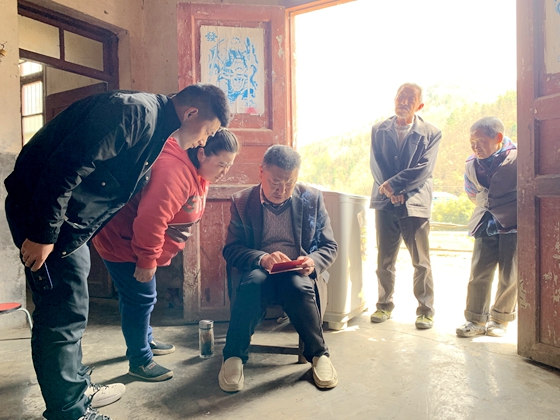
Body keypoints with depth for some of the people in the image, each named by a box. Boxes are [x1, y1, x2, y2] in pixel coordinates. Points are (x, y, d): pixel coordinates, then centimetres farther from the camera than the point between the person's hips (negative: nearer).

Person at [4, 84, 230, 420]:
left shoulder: (155, 127, 12)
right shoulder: (134, 112, -20)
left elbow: (136, 188, 18)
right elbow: (69, 165, -26)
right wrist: (42, 233, -23)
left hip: (69, 216, 10)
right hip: (41, 211, -10)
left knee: (66, 311, 18)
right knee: (64, 314, -3)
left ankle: (77, 389, 34)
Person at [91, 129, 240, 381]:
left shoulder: (198, 173, 2)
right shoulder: (174, 171, -33)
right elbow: (150, 220, -38)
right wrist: (147, 260, -26)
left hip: (137, 243, 10)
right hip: (122, 243, -10)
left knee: (142, 298, 22)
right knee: (140, 299, -2)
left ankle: (145, 341, 40)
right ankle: (139, 361, 14)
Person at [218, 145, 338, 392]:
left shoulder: (312, 198, 3)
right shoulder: (242, 202, 2)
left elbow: (330, 246, 6)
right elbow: (230, 250, -2)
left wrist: (313, 262, -19)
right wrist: (262, 258, -23)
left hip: (300, 273, 1)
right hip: (260, 270, 0)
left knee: (297, 286, -34)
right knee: (253, 282, -35)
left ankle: (318, 354, -12)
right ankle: (234, 356, -19)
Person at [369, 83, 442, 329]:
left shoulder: (431, 134, 3)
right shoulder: (379, 130, 10)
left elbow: (423, 170, -8)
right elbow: (375, 165, 2)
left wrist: (393, 184, -14)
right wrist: (390, 191, -10)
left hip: (415, 204, -2)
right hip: (385, 203, 2)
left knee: (421, 262, 2)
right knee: (384, 260, 9)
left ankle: (425, 309, 15)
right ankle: (384, 305, 22)